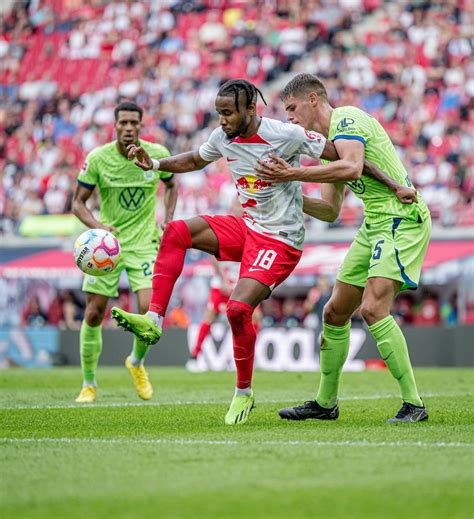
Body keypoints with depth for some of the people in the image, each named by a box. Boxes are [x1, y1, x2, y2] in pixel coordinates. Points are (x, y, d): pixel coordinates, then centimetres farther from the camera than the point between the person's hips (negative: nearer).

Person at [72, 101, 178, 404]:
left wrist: (168, 222, 4)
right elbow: (78, 203, -4)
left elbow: (172, 186, 16)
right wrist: (98, 226, -23)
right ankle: (89, 384, 15)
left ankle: (137, 362, 15)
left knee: (149, 308, -17)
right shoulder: (98, 158, -10)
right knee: (93, 314, -1)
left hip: (144, 243, 0)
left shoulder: (158, 154, -5)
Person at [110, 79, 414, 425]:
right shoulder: (222, 138, 0)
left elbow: (343, 156, -13)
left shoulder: (286, 135, -20)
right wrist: (154, 164, 5)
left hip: (281, 240, -7)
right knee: (176, 232, -11)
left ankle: (244, 394, 1)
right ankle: (154, 321, -15)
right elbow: (194, 161, 22)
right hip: (247, 226, 7)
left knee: (238, 308, -20)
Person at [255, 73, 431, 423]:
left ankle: (413, 404, -17)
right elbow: (331, 211, 23)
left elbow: (352, 168, -29)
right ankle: (325, 403, 23)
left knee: (373, 308, -22)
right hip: (374, 224, 10)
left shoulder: (347, 118, -9)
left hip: (401, 220, -10)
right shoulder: (328, 143, 20)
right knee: (336, 312, 10)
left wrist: (293, 174, -24)